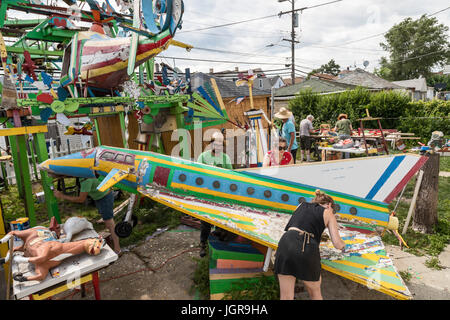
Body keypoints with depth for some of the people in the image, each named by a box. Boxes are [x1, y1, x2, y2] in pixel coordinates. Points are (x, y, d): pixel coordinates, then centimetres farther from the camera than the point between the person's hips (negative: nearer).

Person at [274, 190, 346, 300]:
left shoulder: (301, 205, 27)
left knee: (286, 296, 9)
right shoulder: (328, 213, 18)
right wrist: (343, 245, 36)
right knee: (315, 292, 24)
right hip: (307, 249, -2)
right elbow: (337, 244, 12)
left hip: (286, 242, 3)